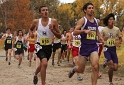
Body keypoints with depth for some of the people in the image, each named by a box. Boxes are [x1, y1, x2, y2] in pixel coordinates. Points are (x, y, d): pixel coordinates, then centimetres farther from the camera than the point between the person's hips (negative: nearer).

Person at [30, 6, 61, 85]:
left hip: (48, 47, 3)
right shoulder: (36, 22, -8)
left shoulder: (53, 21, -11)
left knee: (42, 64, 23)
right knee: (44, 63, -27)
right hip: (40, 46, -2)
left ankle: (35, 75, 56)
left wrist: (52, 30, -24)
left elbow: (59, 36, -9)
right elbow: (31, 29, 16)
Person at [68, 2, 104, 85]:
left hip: (94, 46, 3)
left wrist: (100, 37, 10)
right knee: (80, 70, 7)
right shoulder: (82, 20, -6)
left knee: (95, 66, -19)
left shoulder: (96, 20, 10)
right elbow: (75, 32, -12)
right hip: (84, 46, -3)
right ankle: (73, 69, 44)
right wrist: (84, 31, -28)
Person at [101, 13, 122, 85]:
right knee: (111, 67, -16)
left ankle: (107, 63, 31)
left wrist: (118, 42, -14)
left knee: (115, 68, -3)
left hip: (114, 49, 3)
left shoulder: (117, 29, -2)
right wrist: (103, 39, -22)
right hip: (107, 48, -3)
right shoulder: (104, 30, -7)